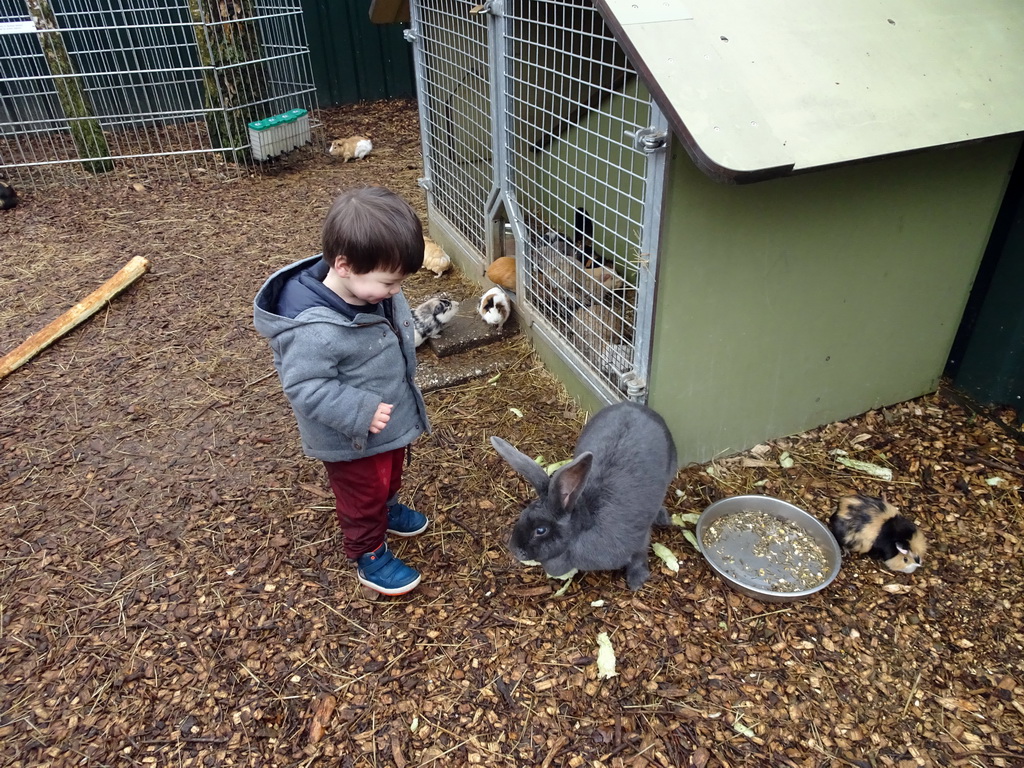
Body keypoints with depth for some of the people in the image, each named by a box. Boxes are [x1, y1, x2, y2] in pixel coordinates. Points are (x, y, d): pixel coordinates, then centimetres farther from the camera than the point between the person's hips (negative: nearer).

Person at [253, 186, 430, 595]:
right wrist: (359, 412, -34)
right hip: (350, 440, -8)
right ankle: (370, 556, 40)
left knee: (390, 475, 32)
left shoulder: (373, 289, -13)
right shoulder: (313, 329, -39)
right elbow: (306, 387, -31)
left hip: (391, 420, 8)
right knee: (362, 496, 16)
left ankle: (387, 508, 61)